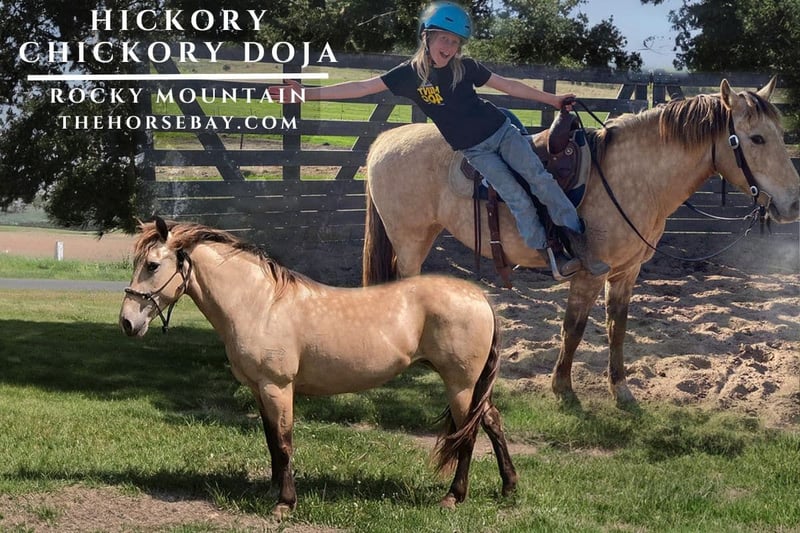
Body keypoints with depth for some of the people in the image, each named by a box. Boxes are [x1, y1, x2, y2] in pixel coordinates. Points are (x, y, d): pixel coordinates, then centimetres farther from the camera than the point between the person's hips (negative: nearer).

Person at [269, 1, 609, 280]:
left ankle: (579, 241, -6)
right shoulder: (411, 73, -9)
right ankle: (551, 257, -7)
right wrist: (309, 93, -16)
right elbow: (361, 88, -10)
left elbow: (507, 85, 8)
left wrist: (550, 99, 12)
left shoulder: (465, 67, -3)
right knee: (516, 197, -13)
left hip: (501, 129, 2)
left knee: (540, 179, -11)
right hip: (475, 150, -2)